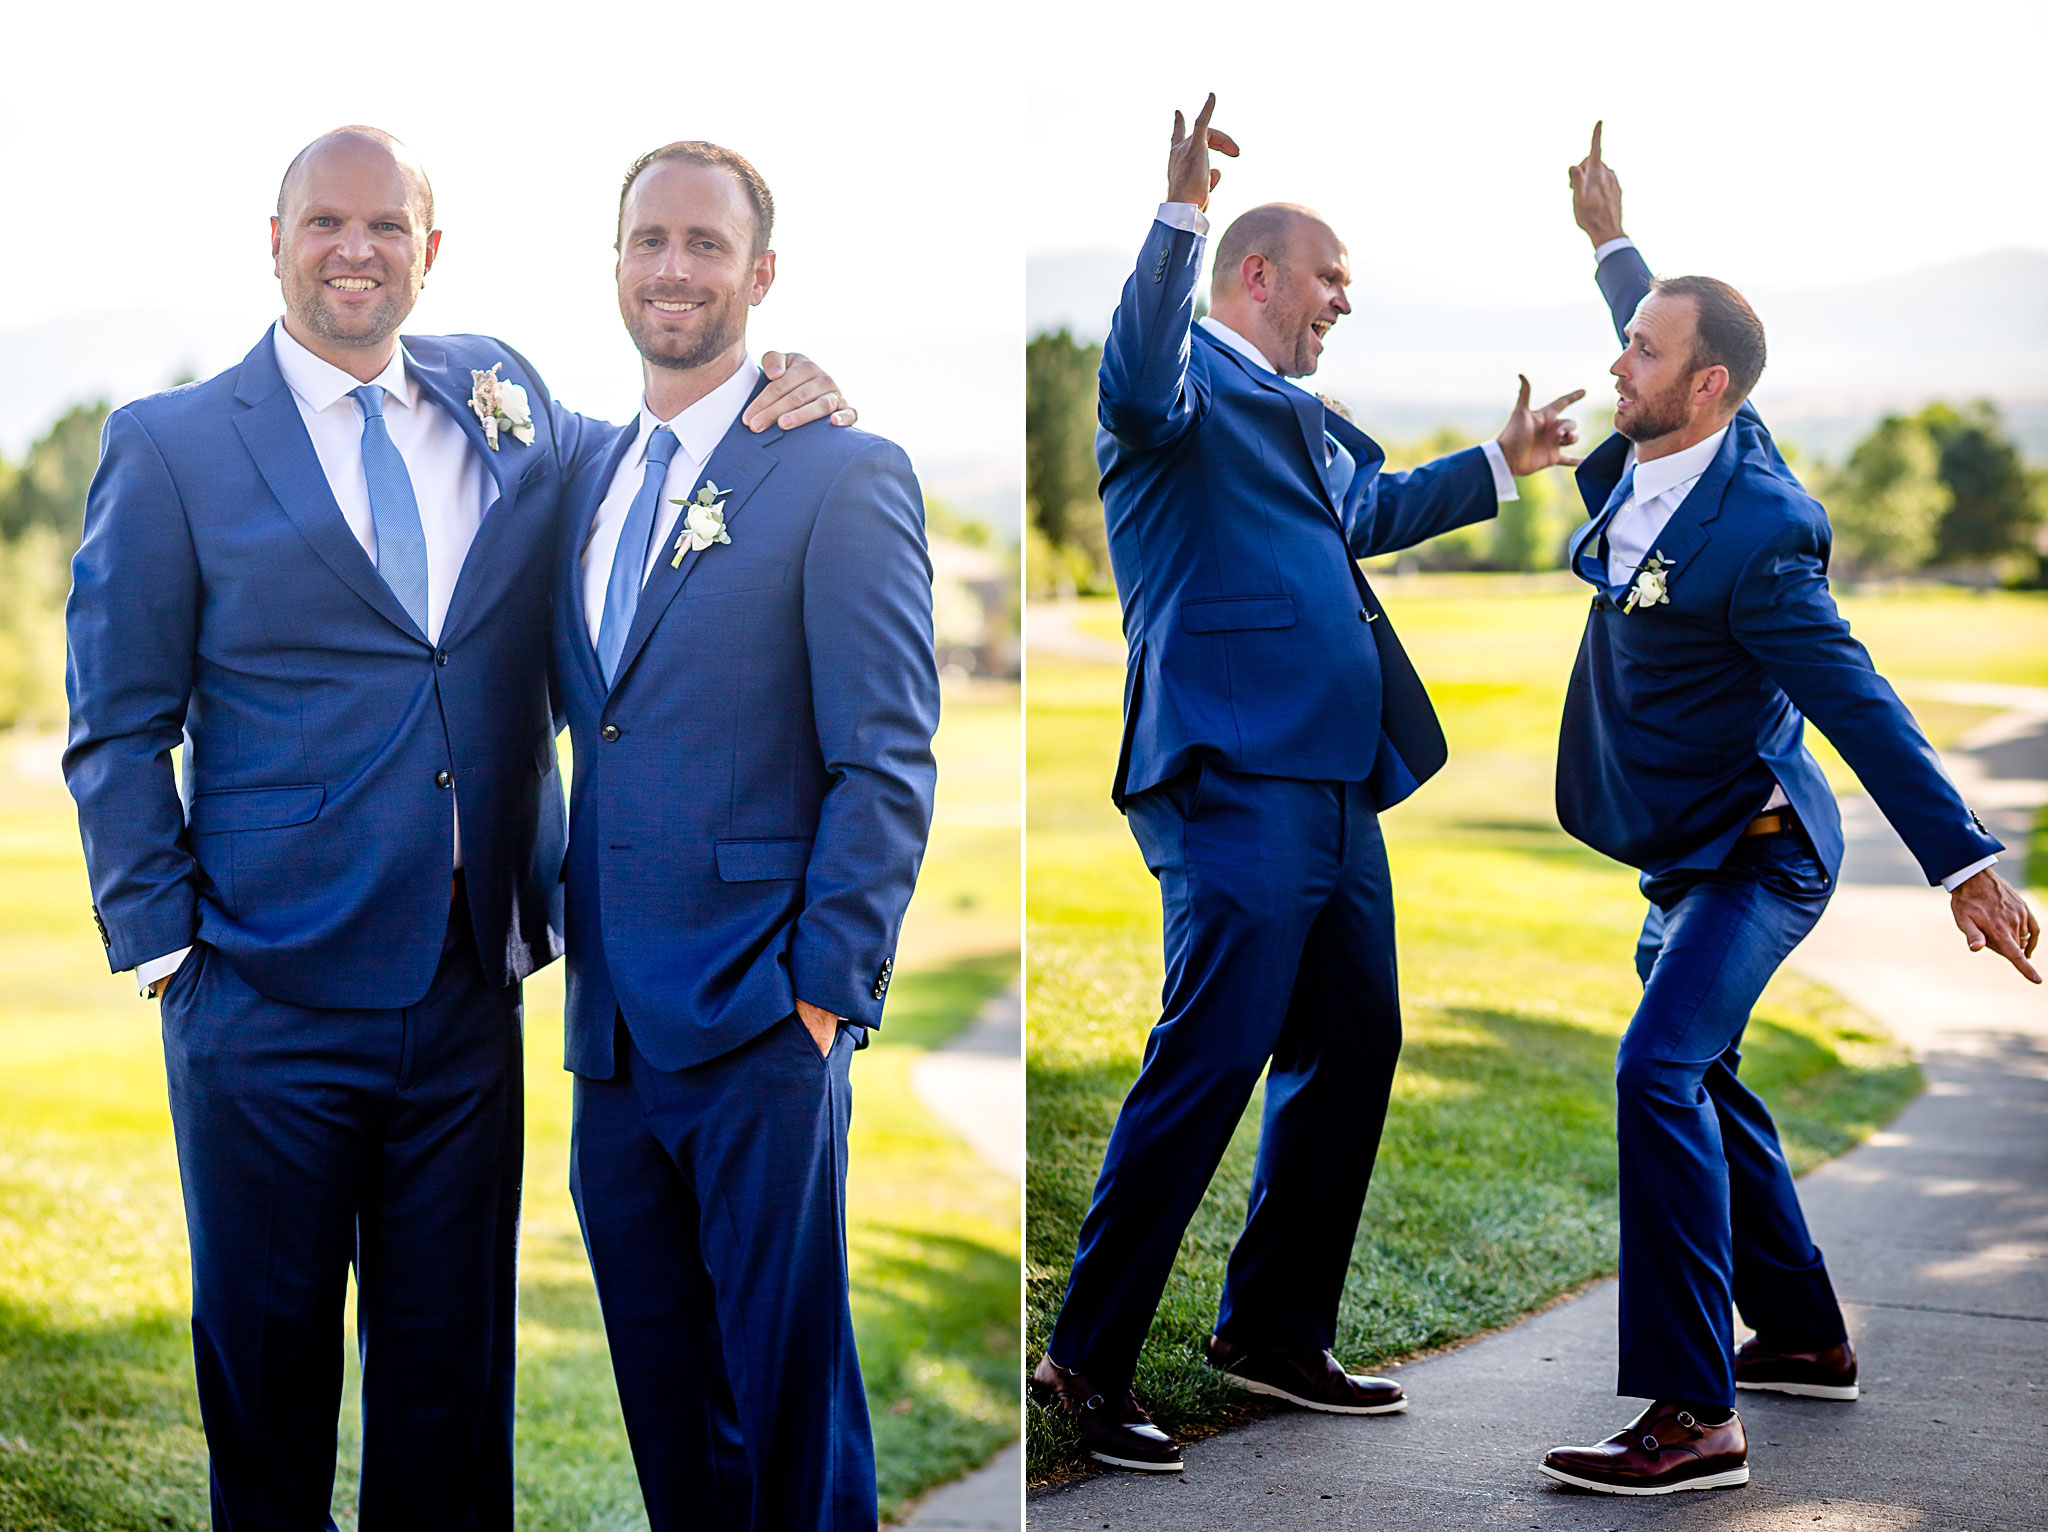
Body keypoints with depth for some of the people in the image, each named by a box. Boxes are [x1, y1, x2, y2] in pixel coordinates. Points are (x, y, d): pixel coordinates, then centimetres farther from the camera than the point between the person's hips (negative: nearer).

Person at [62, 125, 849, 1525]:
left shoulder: (505, 400, 9)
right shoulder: (170, 447, -1)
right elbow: (118, 734, 0)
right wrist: (164, 946, -7)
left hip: (472, 991, 3)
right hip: (270, 996, -3)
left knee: (453, 1357, 13)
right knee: (266, 1354, 9)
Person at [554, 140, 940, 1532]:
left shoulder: (844, 475, -6)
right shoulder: (591, 479, 15)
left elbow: (887, 764, -10)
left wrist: (826, 992, -14)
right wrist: (580, 966, 10)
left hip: (760, 1032, -6)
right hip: (612, 1027, 6)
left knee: (787, 1386, 1)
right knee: (663, 1395, 13)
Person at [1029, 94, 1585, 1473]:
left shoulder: (1298, 417, 23)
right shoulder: (1194, 384, -6)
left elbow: (1371, 510, 43)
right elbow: (1141, 390, -31)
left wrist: (1501, 463, 48)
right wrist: (1181, 212, -40)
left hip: (1336, 786, 10)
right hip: (1238, 774, -10)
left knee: (1355, 1048, 15)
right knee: (1211, 1059, -12)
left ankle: (1275, 1331, 27)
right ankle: (1089, 1361, -4)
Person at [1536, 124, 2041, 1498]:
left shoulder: (1757, 525, -26)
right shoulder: (1648, 459, -1)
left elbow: (1859, 705, -27)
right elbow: (1667, 340, 24)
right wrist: (1611, 239, 35)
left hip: (1754, 854, -10)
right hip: (1685, 856, 10)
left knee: (1660, 1073, -23)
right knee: (1700, 1079, 20)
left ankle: (1696, 1418, -23)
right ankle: (1807, 1337, 38)